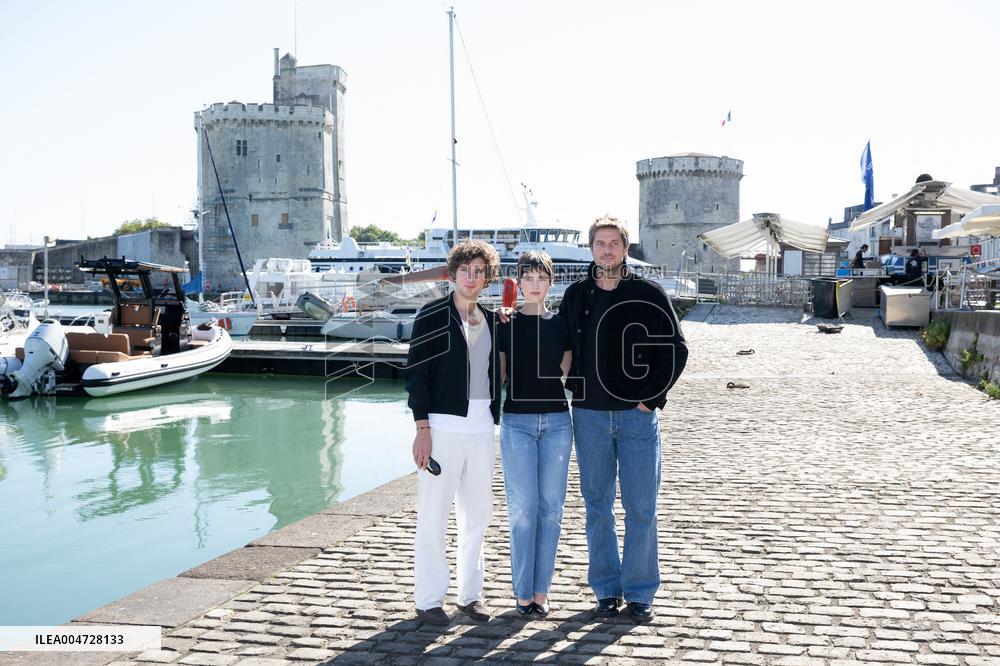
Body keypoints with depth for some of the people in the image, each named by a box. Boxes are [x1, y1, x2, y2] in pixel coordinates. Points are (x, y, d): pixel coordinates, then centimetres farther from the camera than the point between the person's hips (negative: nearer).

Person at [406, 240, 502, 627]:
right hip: (443, 427, -6)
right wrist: (422, 428, -13)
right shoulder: (432, 316, -4)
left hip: (481, 428, 6)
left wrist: (495, 418, 10)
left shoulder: (491, 320, 13)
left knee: (477, 515, 12)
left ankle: (470, 594, 25)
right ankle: (428, 599, 12)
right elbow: (415, 373, -8)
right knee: (433, 518, 0)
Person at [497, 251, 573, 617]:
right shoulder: (506, 324, 4)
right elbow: (499, 374, 3)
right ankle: (523, 591, 8)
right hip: (517, 421, -1)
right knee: (523, 508, -2)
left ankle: (541, 589, 14)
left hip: (557, 420, 2)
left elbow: (567, 372, 10)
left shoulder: (562, 324, 7)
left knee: (551, 506, 4)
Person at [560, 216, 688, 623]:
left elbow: (675, 349, 0)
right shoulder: (575, 296, 7)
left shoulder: (648, 295, -1)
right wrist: (577, 390, 6)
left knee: (641, 508, 1)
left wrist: (652, 397, -6)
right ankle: (606, 589, 20)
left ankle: (640, 592, 14)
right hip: (589, 416, 2)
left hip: (637, 415, -2)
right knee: (597, 506, 8)